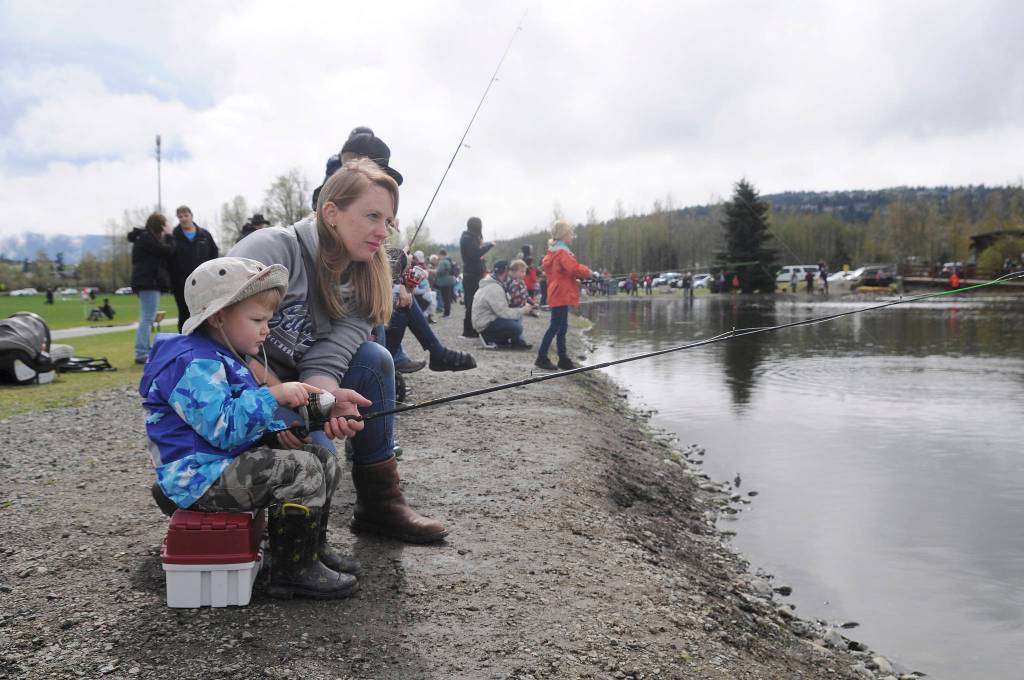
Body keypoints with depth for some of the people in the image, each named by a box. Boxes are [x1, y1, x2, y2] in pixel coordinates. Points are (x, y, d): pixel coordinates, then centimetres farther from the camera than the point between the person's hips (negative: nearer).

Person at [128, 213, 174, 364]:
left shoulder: (144, 237, 19)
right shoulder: (147, 238, -12)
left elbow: (162, 253, 17)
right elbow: (168, 251, -14)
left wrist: (166, 236, 9)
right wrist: (168, 235, -2)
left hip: (147, 282, 11)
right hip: (149, 282, -11)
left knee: (147, 319, 13)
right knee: (147, 318, -11)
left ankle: (145, 352, 19)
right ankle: (142, 354, -12)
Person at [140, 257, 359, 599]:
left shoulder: (226, 358, 16)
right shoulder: (196, 364, -19)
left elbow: (247, 414, 29)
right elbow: (223, 427, -29)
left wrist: (289, 397, 14)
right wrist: (273, 395, -27)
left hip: (231, 462, 11)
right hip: (201, 477, -11)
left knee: (323, 459, 7)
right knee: (303, 470, -24)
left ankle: (310, 549, 15)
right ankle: (293, 571, -15)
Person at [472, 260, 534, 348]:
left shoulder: (490, 284, 10)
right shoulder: (494, 288, -23)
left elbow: (501, 307, 10)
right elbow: (504, 312, -24)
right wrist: (523, 310, -15)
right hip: (486, 325, -11)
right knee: (516, 327, -25)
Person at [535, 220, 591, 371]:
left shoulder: (554, 251, 17)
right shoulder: (562, 253, -15)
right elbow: (574, 268, -29)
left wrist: (580, 275, 6)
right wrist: (587, 272, -12)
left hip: (558, 295, 10)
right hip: (561, 295, -10)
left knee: (562, 327, 12)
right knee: (555, 326, -7)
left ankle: (563, 358, 15)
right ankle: (541, 357, -4)